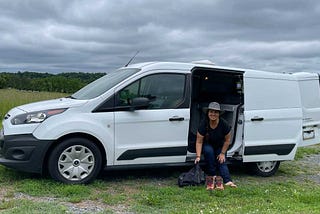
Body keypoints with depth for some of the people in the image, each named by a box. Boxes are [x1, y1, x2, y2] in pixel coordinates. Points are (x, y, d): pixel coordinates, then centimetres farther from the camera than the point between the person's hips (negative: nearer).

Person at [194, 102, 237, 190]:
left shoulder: (224, 124, -22)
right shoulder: (203, 124, -25)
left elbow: (227, 140, -9)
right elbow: (199, 142, -21)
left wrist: (222, 153, -11)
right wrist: (198, 156, -29)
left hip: (220, 147, 1)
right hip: (207, 145, -1)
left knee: (222, 161, -21)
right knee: (208, 151, -32)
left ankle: (228, 181, -29)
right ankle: (212, 175, -22)